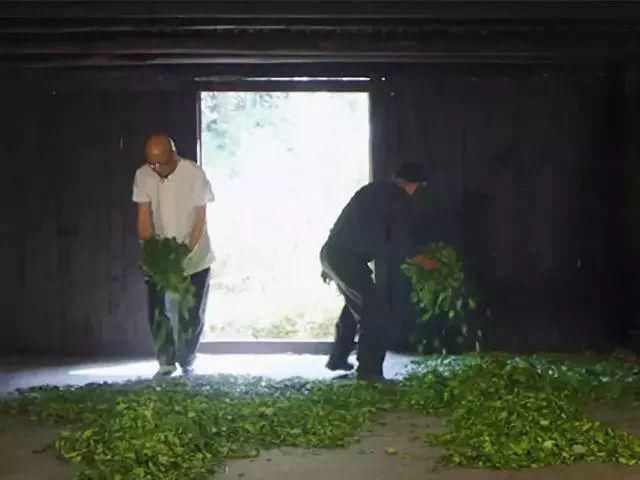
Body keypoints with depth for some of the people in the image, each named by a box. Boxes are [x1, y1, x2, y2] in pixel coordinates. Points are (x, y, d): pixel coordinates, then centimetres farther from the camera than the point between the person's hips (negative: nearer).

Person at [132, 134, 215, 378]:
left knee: (192, 314, 3)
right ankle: (167, 362, 15)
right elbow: (144, 216, -6)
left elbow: (200, 217, -14)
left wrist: (186, 253, -20)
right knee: (157, 312, -1)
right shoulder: (143, 176, -9)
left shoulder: (194, 174, -17)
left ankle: (187, 363, 20)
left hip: (194, 256, -2)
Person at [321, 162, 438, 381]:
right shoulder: (402, 201, -2)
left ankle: (337, 358, 35)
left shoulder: (372, 189, 21)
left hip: (330, 251, 9)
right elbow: (401, 245, -5)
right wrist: (423, 261, 14)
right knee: (375, 312, 1)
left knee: (355, 304, 27)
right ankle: (369, 370, 2)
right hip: (347, 258, -9)